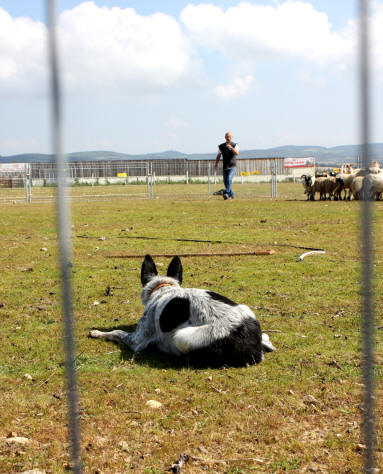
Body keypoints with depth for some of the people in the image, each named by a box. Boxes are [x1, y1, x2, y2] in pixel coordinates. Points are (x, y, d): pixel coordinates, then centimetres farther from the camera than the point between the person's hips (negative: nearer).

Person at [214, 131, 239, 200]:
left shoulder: (235, 145, -3)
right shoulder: (221, 146, 5)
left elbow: (236, 153, -20)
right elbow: (218, 156, 12)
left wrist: (231, 148, -37)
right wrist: (216, 164, -1)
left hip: (232, 166, -4)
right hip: (225, 167, 4)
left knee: (229, 179, -23)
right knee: (225, 182, 4)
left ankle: (226, 193, -30)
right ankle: (231, 195, 20)